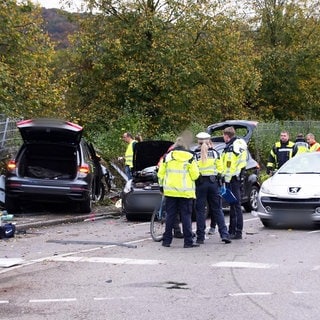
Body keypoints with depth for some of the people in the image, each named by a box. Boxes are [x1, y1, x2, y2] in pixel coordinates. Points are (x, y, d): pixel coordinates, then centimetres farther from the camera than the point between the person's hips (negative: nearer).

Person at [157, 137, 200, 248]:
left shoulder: (167, 156, 5)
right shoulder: (189, 157, -2)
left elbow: (161, 173, 8)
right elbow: (195, 175, -4)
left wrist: (161, 185, 20)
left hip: (170, 191, 2)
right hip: (186, 192, -2)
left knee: (170, 215, 8)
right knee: (186, 216, 0)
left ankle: (166, 240, 9)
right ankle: (188, 241, -2)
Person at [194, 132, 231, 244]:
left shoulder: (195, 154, -3)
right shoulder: (215, 153, 4)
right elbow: (220, 169, 6)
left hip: (200, 184, -2)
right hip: (213, 182, 2)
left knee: (200, 210, 4)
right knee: (217, 209, 7)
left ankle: (200, 237, 3)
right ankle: (224, 234, -1)